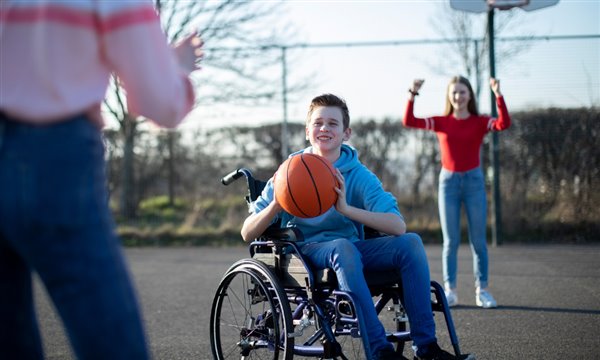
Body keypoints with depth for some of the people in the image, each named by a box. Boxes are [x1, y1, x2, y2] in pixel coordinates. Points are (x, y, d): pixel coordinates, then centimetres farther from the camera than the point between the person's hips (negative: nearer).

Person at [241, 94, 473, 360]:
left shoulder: (359, 175, 0)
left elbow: (398, 226, -16)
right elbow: (247, 234, -4)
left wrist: (346, 209, -29)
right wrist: (275, 206, -24)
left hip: (351, 249, 3)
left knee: (410, 242, -20)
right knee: (342, 246, -35)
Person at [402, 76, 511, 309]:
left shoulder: (480, 122, 1)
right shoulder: (442, 123, 4)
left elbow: (504, 123, -18)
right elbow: (408, 122, -5)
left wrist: (498, 95, -25)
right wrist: (412, 95, -14)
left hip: (473, 180, 0)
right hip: (448, 181, 1)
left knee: (478, 240, 2)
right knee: (451, 241, 3)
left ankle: (482, 291, 7)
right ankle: (450, 290, 7)